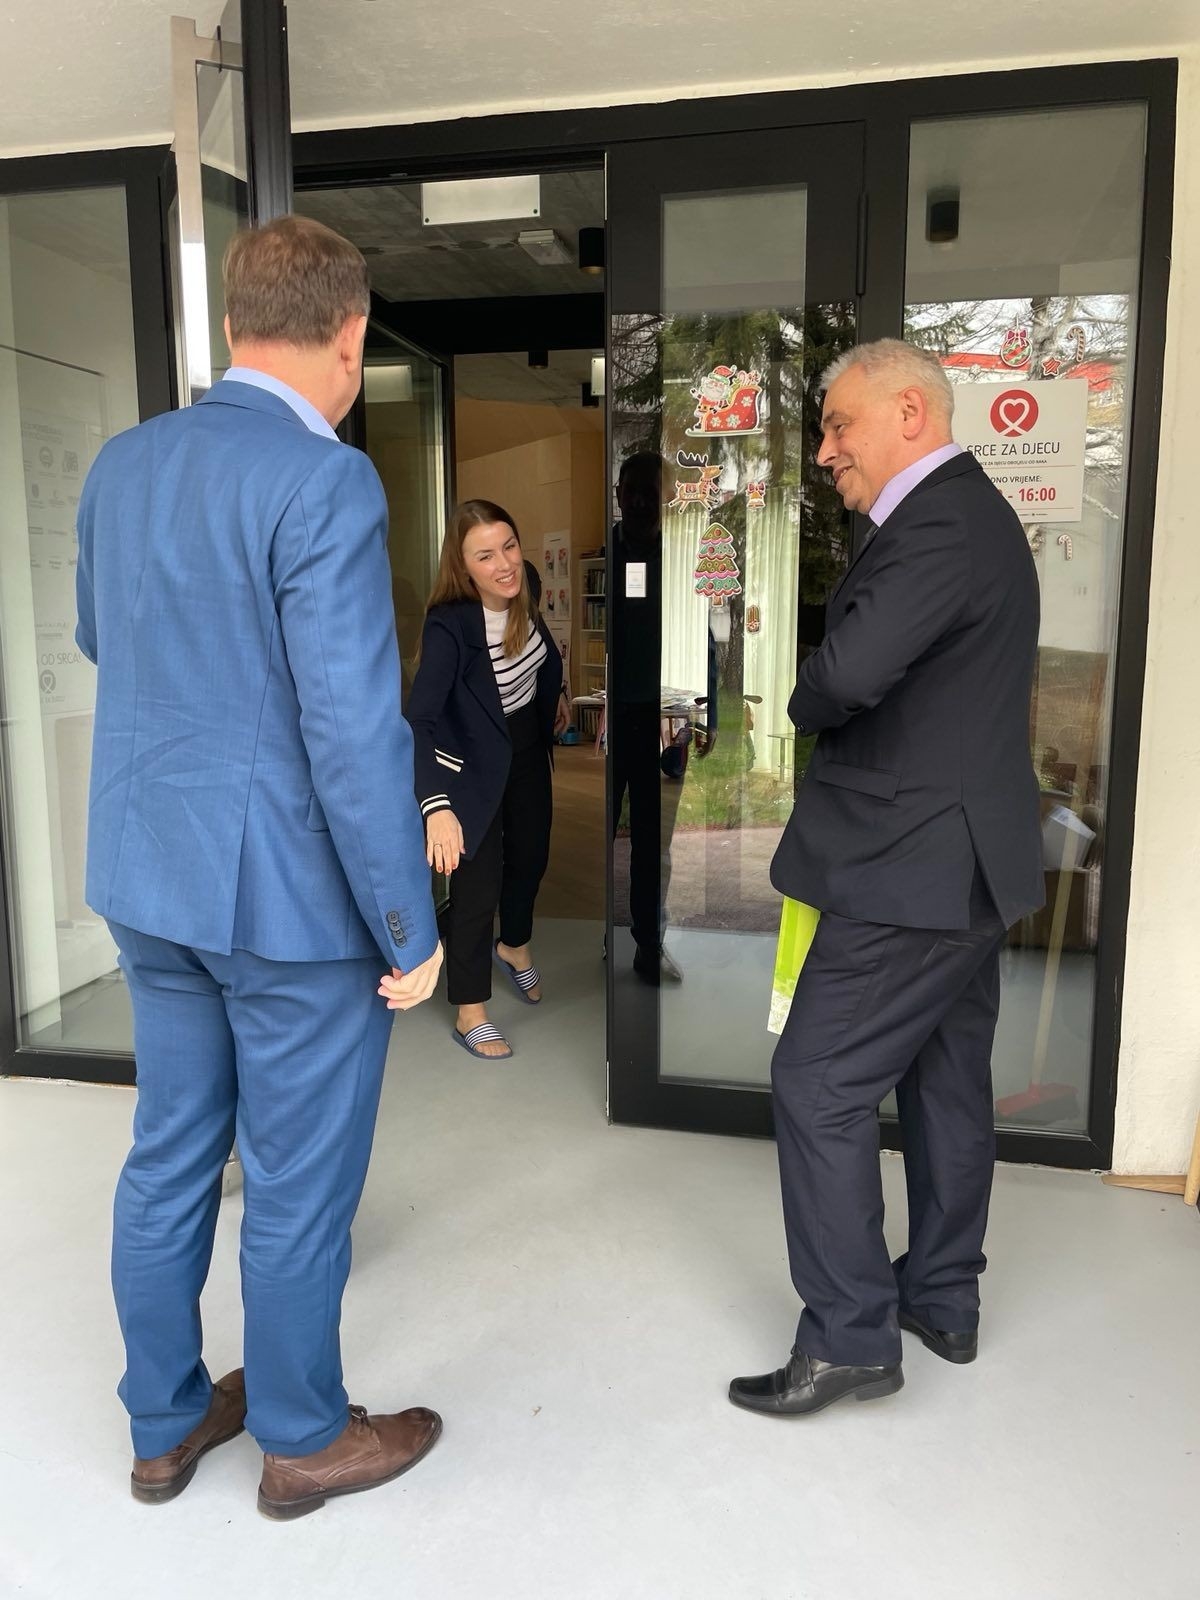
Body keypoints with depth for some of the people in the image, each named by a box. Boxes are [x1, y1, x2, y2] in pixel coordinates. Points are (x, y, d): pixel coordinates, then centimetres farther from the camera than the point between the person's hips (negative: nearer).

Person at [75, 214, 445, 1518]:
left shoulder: (122, 464, 5)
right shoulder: (324, 482, -18)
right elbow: (354, 730, -23)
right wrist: (410, 929, -14)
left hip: (147, 874, 8)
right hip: (290, 890, -7)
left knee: (168, 1157, 20)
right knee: (300, 1185, 11)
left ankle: (164, 1424, 40)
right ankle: (302, 1440, 34)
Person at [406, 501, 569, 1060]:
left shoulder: (522, 592, -15)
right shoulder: (449, 625, -33)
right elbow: (420, 719, -42)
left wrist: (554, 695, 24)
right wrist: (436, 805, -55)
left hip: (528, 747, 7)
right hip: (474, 764, -7)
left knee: (531, 853, 21)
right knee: (478, 879, -2)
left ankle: (513, 946, 51)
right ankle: (469, 1013, 17)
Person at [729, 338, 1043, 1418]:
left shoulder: (940, 524, -19)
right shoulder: (969, 513, 15)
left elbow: (849, 671, -32)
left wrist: (807, 707, -11)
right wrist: (839, 711, -3)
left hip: (916, 867, -11)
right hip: (968, 858, 11)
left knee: (819, 1088, -3)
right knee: (949, 1084, 18)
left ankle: (850, 1338, 9)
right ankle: (943, 1297, 33)